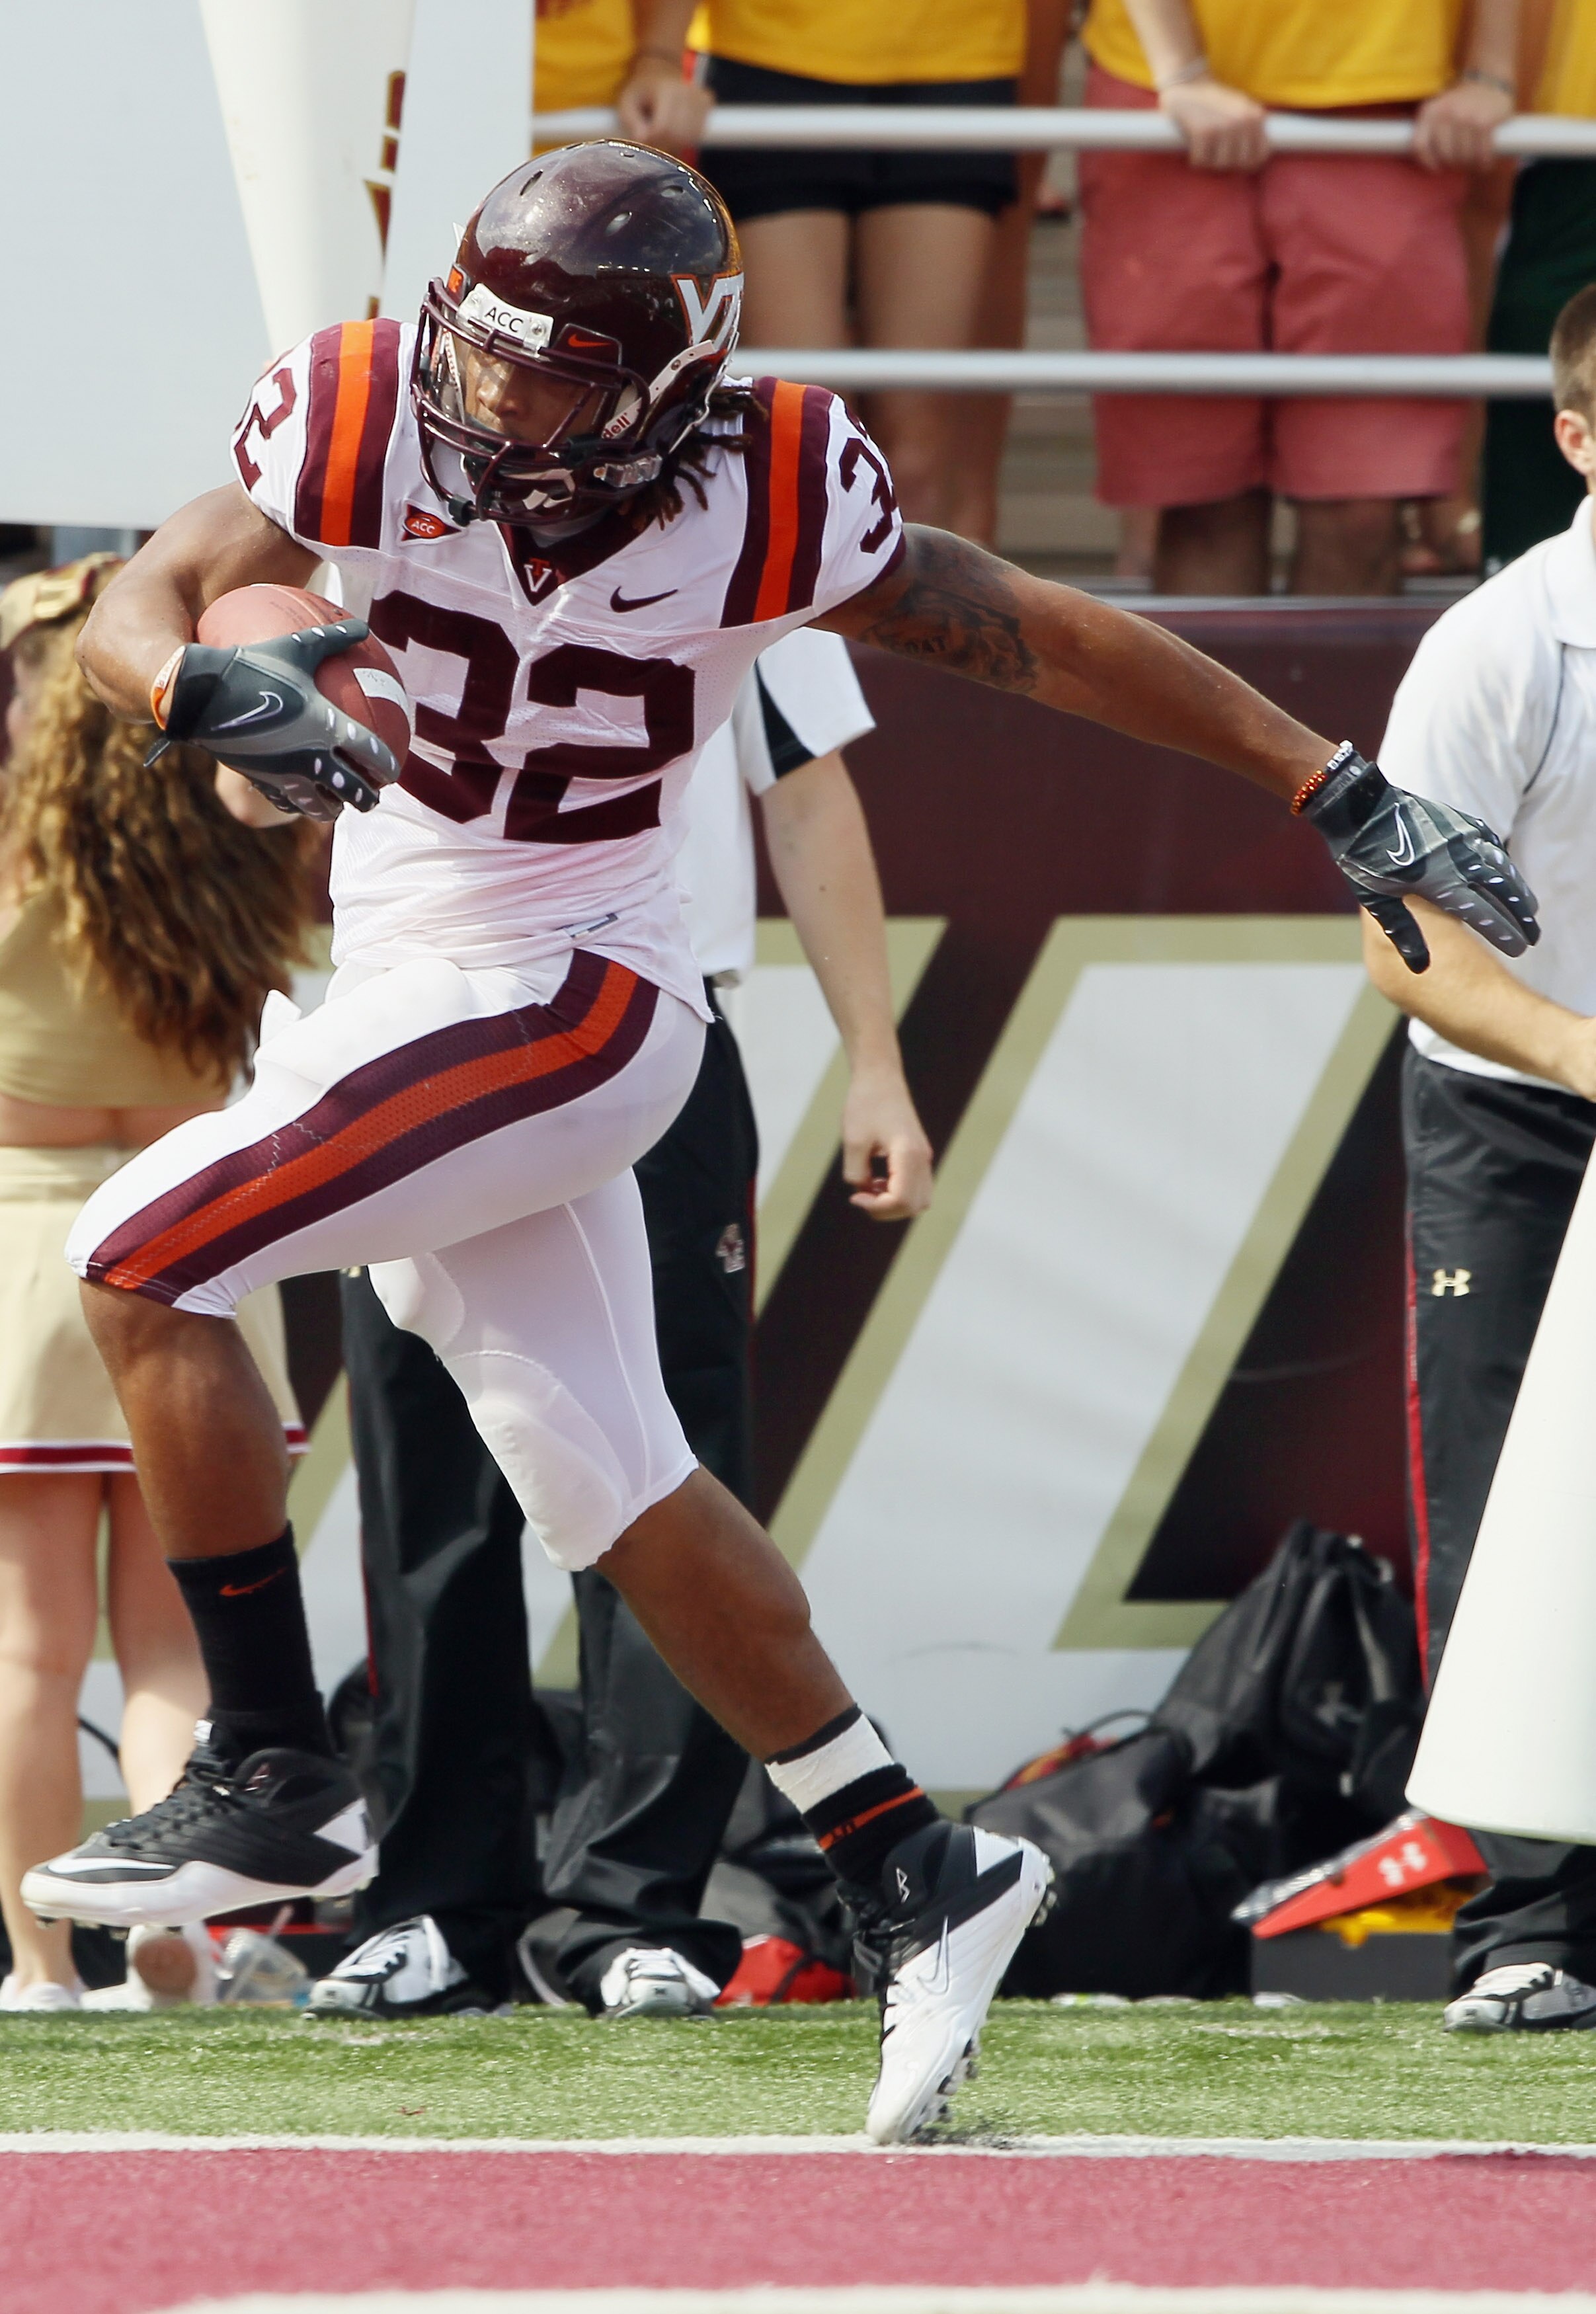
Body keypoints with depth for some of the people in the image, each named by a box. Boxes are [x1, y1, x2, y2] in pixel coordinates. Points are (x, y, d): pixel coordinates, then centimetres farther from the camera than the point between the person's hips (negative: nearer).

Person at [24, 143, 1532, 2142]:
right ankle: (918, 1883, 19)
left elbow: (1047, 640, -6)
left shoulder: (767, 509, -16)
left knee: (143, 1262, -17)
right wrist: (205, 689, -40)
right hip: (407, 996, 5)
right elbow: (135, 607, -15)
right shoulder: (375, 431, -9)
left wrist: (1343, 797, -4)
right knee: (611, 1488, 9)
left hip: (558, 1007, -5)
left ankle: (274, 1780, -9)